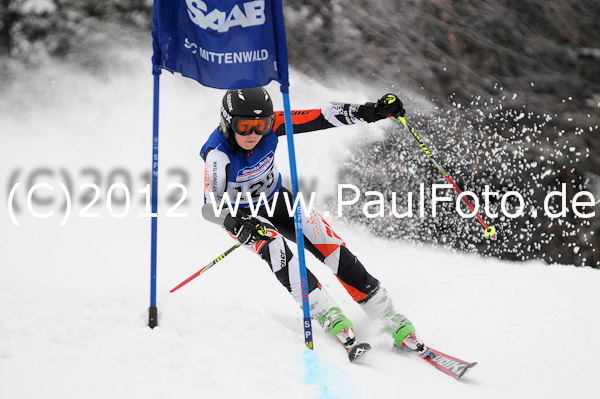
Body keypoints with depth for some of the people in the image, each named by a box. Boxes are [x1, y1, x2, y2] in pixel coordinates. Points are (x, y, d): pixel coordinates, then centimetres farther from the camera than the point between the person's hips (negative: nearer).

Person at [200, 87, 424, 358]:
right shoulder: (218, 154, -33)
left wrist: (372, 112, -33)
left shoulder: (269, 125, -24)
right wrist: (237, 223, -57)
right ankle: (328, 316, -29)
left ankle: (391, 320, -6)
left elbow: (320, 118, -24)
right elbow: (210, 206, -37)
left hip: (275, 199, 3)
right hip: (241, 214, -3)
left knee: (331, 246, -12)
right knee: (273, 246, -34)